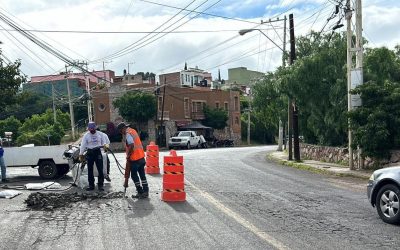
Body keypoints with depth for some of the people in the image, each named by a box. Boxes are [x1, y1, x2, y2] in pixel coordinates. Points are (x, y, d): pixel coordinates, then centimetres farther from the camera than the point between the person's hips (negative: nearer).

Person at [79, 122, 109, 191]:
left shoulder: (100, 134, 4)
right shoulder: (86, 135, 2)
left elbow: (104, 142, 10)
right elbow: (83, 146, 2)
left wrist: (105, 145, -13)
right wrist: (81, 155, -2)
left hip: (98, 152, 0)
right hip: (90, 153, 1)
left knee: (100, 169, -4)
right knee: (90, 170, 6)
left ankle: (100, 185, 4)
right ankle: (91, 185, 16)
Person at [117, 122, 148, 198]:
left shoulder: (128, 134, -14)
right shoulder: (133, 131, 14)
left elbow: (131, 145, -27)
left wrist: (128, 156, -15)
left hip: (135, 158, -9)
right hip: (141, 157, 9)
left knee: (134, 175, 2)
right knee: (142, 175, 13)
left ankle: (140, 192, 4)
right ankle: (145, 192, 16)